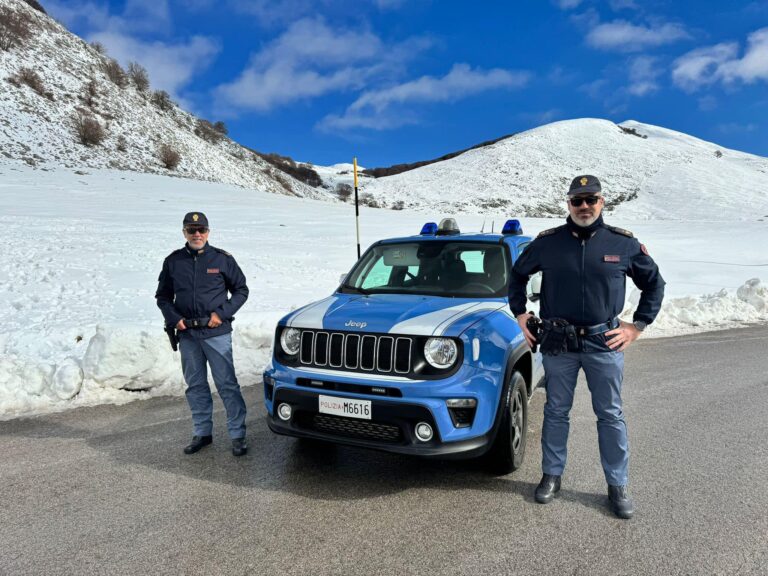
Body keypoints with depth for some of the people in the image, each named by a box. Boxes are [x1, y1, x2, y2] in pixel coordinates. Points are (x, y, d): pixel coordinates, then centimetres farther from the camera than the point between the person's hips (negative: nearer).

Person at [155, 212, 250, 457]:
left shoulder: (222, 259, -1)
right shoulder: (173, 261, 7)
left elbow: (241, 290, 4)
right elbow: (163, 296, 16)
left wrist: (222, 313, -9)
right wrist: (173, 318, -1)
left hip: (217, 333, -3)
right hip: (187, 335, 4)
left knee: (227, 384, -3)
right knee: (195, 385, 12)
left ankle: (238, 435, 5)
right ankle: (202, 432, 26)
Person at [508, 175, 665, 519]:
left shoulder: (624, 243, 0)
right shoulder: (547, 242, 0)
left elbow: (654, 284, 11)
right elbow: (518, 275, 15)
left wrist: (637, 326, 4)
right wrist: (519, 313, 8)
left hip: (604, 342, 0)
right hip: (558, 342, 0)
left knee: (610, 415, 8)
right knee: (556, 412, 11)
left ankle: (617, 486, 22)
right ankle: (552, 476, 26)